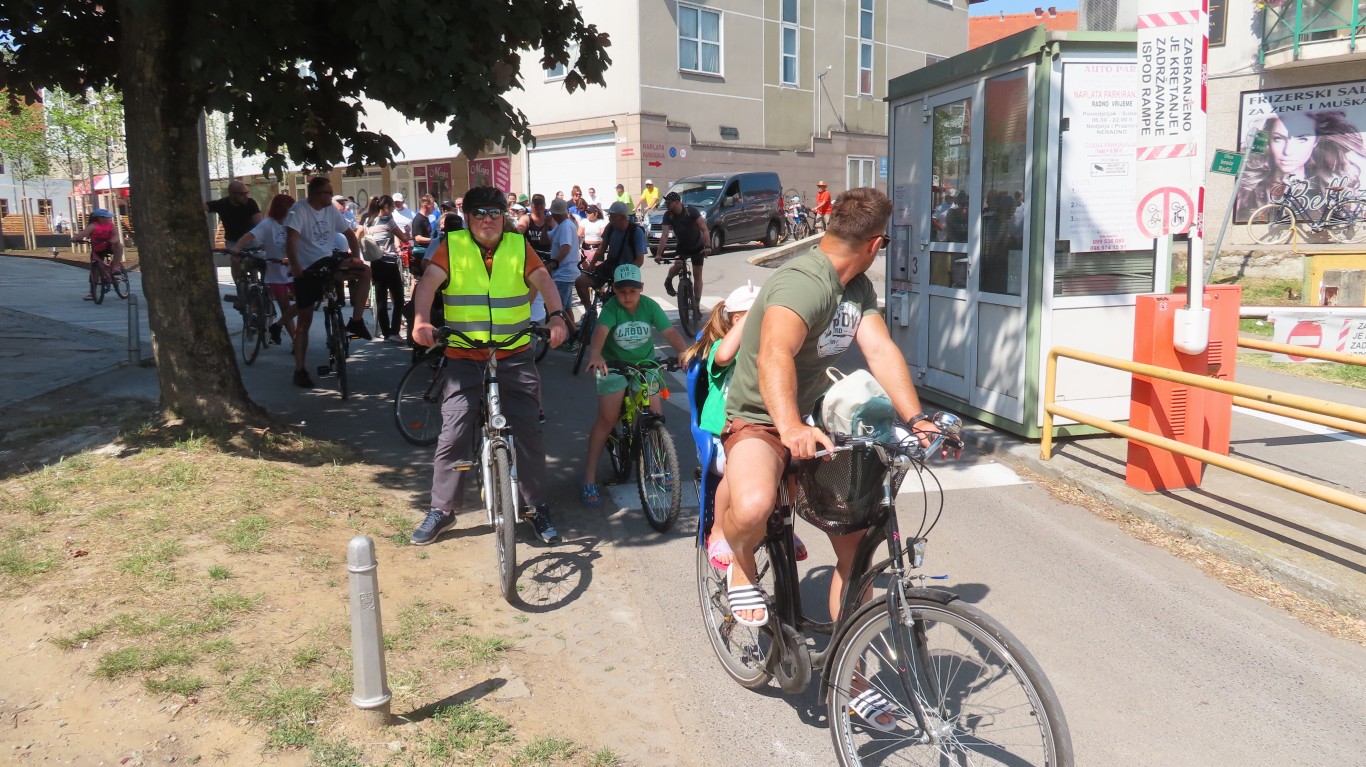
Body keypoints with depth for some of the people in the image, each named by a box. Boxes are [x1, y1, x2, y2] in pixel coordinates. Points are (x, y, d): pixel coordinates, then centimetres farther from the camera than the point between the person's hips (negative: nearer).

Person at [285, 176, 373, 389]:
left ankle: (356, 321, -9)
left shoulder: (331, 210, 3)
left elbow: (349, 233, 10)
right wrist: (294, 266, -40)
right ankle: (300, 370, 8)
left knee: (365, 271, -19)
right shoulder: (299, 210, -14)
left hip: (327, 262, 5)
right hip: (306, 269, -5)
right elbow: (291, 239, -27)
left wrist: (356, 257, -7)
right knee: (305, 321, -1)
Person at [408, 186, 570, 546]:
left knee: (528, 431, 1)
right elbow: (428, 282, -11)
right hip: (464, 358, -1)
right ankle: (441, 510, 13)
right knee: (453, 434, -3)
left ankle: (538, 507, 16)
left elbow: (543, 280, -4)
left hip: (515, 357, 1)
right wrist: (421, 320, -30)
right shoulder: (451, 246, 1)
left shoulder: (519, 246, 6)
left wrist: (557, 316, -23)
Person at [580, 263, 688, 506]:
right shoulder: (611, 307, -20)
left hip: (645, 365, 3)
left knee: (655, 416, -3)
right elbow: (601, 331, -38)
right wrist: (595, 355, -59)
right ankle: (589, 478, -7)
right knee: (607, 418, -12)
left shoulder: (650, 306, -12)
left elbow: (670, 332, -20)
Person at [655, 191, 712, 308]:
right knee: (678, 266, -26)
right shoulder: (668, 215, -19)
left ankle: (696, 304, 6)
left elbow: (704, 229, -30)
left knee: (697, 274, -2)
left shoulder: (691, 210, -26)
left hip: (697, 246, -1)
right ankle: (668, 281, 7)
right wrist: (659, 254, -39)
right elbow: (664, 236, -26)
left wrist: (707, 247, -45)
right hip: (682, 246, 1)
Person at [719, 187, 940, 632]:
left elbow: (881, 350, -7)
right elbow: (774, 355, -43)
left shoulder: (859, 288, 5)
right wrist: (791, 428, -59)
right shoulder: (804, 283, -26)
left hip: (815, 422, 8)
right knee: (754, 507, -38)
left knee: (856, 547, 4)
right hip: (759, 422, -8)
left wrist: (916, 420, -22)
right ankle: (740, 563, -2)